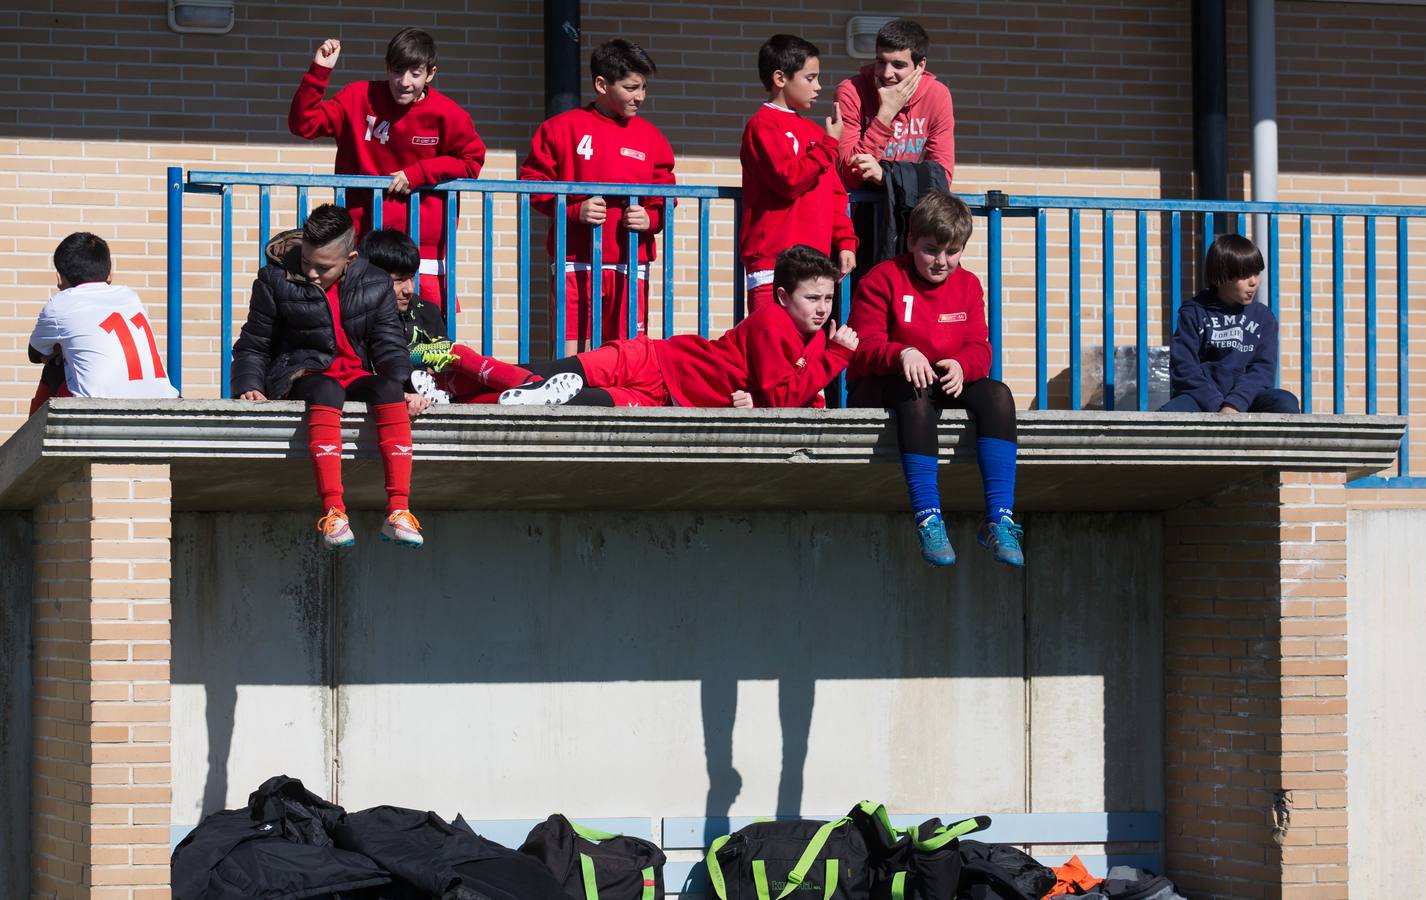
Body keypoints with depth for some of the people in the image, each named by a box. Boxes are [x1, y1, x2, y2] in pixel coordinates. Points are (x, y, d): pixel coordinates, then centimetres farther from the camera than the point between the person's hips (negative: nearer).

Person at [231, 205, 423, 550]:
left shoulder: (374, 284, 7)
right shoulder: (276, 280, 3)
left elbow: (390, 345, 8)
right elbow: (253, 346, 8)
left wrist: (401, 387, -11)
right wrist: (249, 386, -10)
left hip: (357, 377, 2)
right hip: (301, 376, -2)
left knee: (387, 388, -34)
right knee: (326, 391, -39)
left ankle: (398, 510, -41)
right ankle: (333, 512, -49)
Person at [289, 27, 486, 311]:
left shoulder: (446, 114, -4)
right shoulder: (360, 98, 0)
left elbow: (472, 161, 7)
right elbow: (304, 124, 0)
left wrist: (419, 173, -6)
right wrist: (319, 72, -12)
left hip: (424, 247, -1)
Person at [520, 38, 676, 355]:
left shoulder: (650, 137, 10)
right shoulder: (562, 127, 2)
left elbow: (666, 197, 13)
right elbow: (533, 184, 2)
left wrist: (650, 219, -8)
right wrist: (574, 210, -12)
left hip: (630, 265, 3)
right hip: (576, 261, -3)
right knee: (570, 355, -6)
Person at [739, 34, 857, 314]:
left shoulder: (813, 131, 20)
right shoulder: (763, 125, -5)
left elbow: (834, 193, 21)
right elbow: (789, 179, -17)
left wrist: (845, 241, 10)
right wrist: (829, 144, -9)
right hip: (773, 261, -8)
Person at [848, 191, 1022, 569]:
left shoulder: (968, 286, 10)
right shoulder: (883, 280, -3)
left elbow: (979, 349, 1)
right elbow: (865, 346, -10)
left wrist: (961, 365, -24)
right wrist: (902, 354, -33)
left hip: (949, 383, 4)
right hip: (880, 387, -4)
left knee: (998, 395, -26)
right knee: (918, 393, -40)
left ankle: (999, 520, -35)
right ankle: (928, 519, -46)